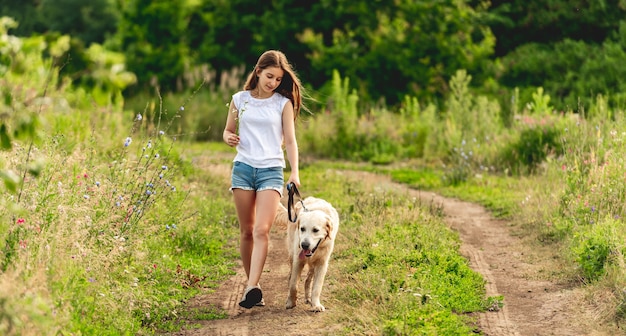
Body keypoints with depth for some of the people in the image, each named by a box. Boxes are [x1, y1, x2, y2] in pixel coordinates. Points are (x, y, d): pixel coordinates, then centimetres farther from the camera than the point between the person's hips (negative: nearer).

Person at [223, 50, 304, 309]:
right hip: (243, 167, 2)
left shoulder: (283, 103, 3)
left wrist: (294, 172, -13)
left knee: (261, 230, -16)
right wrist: (228, 137, -8)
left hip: (271, 170, -2)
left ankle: (252, 288, -25)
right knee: (247, 231, 5)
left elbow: (290, 140, 0)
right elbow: (228, 130, 17)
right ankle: (252, 284, 15)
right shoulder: (240, 99, 8)